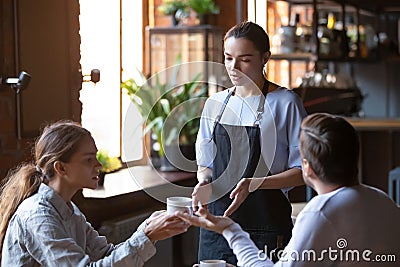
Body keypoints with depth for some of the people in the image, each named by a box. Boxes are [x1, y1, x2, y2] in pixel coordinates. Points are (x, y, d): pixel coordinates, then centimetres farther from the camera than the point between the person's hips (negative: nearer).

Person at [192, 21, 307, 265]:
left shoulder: (285, 103, -4)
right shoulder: (215, 104, 11)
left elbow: (301, 171, -6)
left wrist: (253, 183, -19)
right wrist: (204, 183, -6)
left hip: (265, 227, -4)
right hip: (216, 222, 4)